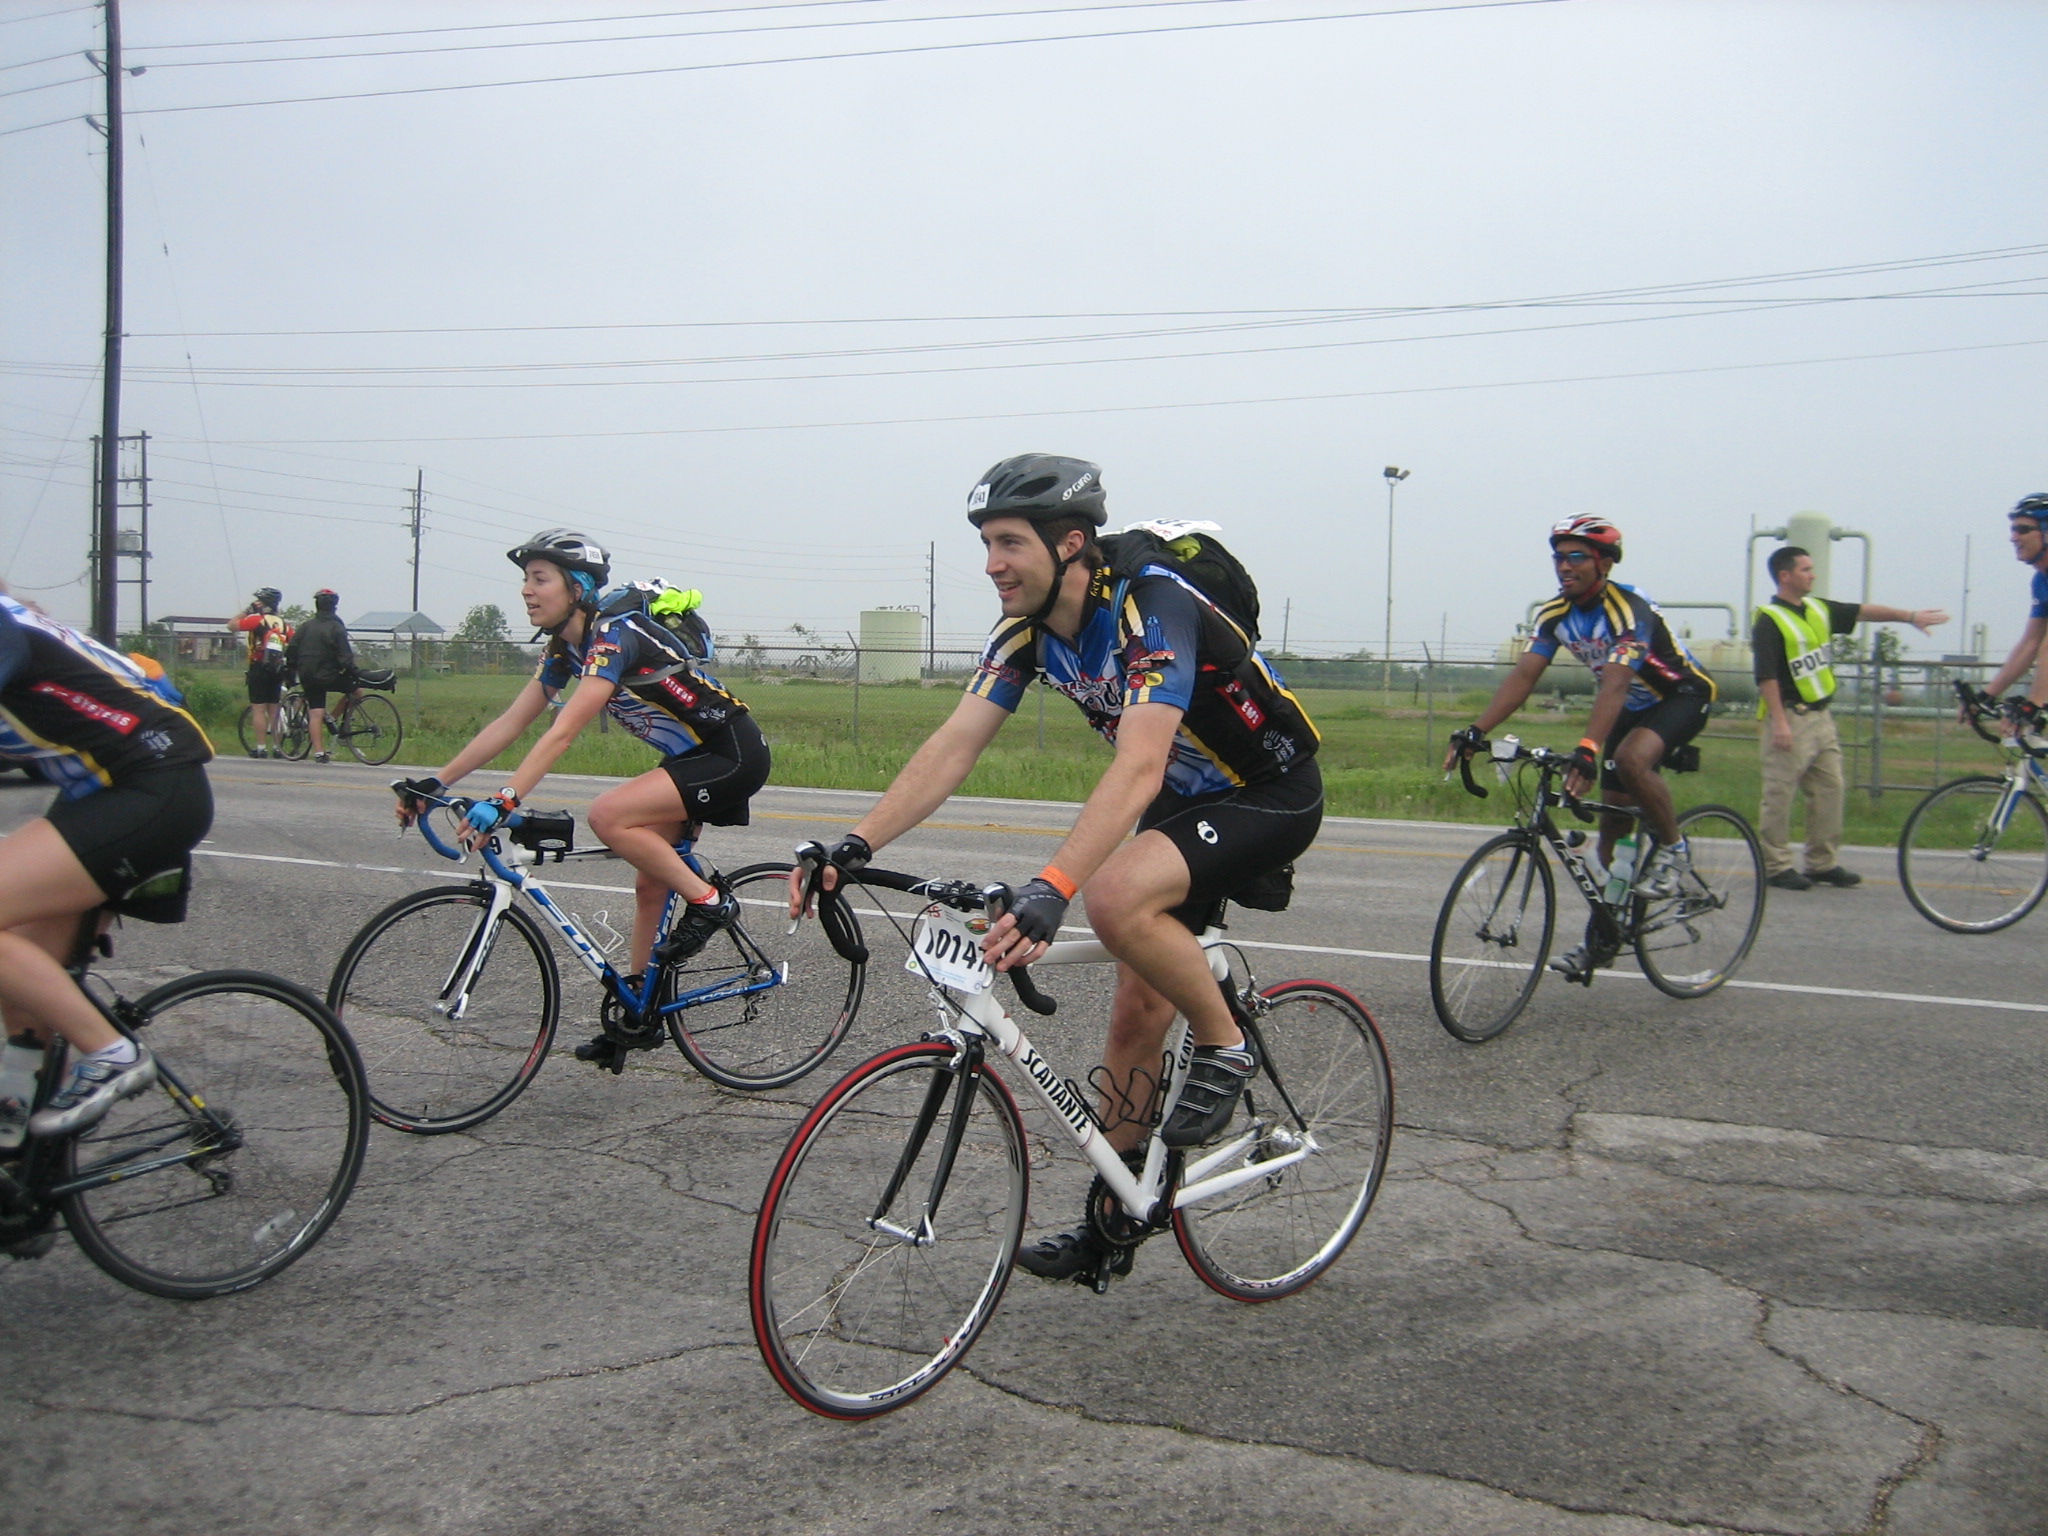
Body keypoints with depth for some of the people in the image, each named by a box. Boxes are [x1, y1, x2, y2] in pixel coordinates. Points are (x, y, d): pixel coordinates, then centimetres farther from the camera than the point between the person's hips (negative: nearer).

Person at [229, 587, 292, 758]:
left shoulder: (257, 620, -7)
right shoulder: (284, 624, 9)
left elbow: (232, 625, -4)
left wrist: (245, 611, 8)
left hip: (259, 669, -5)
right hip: (277, 670, 5)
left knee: (258, 709, -2)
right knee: (274, 710, 11)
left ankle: (261, 748, -4)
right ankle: (278, 748, 12)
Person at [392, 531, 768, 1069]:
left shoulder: (615, 636, -23)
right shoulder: (564, 649, 5)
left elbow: (563, 733, -33)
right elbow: (509, 724, 6)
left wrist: (503, 801, -39)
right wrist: (435, 783, 0)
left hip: (734, 753, -10)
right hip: (694, 757, 10)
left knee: (608, 815, -25)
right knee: (650, 883, 12)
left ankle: (708, 901, -9)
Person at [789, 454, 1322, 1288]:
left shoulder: (1151, 607, -30)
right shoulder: (1027, 629, -7)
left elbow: (1138, 766, -43)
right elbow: (952, 747, -13)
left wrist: (1050, 888, -54)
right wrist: (856, 843, -26)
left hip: (1270, 795, -8)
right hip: (1183, 799, 8)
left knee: (1115, 897, -33)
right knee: (1137, 1010, 7)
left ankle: (1225, 1047, -8)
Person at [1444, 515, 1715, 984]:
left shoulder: (1629, 609, -30)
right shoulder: (1556, 613, -9)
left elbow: (1614, 685, -42)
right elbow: (1523, 676, -16)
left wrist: (1587, 750, -54)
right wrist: (1475, 731, -29)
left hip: (1682, 696, -7)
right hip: (1632, 706, 7)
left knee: (1631, 760, -36)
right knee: (1613, 817, 4)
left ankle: (1673, 848, -9)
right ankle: (1603, 938, 13)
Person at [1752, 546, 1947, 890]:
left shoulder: (1819, 610, 12)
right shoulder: (1769, 620, -13)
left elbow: (1863, 611, 16)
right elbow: (1766, 676, -17)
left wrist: (1909, 615, 6)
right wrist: (1779, 722, -22)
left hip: (1821, 716, 9)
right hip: (1790, 718, -9)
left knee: (1829, 790, 9)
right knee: (1780, 796, -4)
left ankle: (1823, 863, 17)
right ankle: (1776, 866, 4)